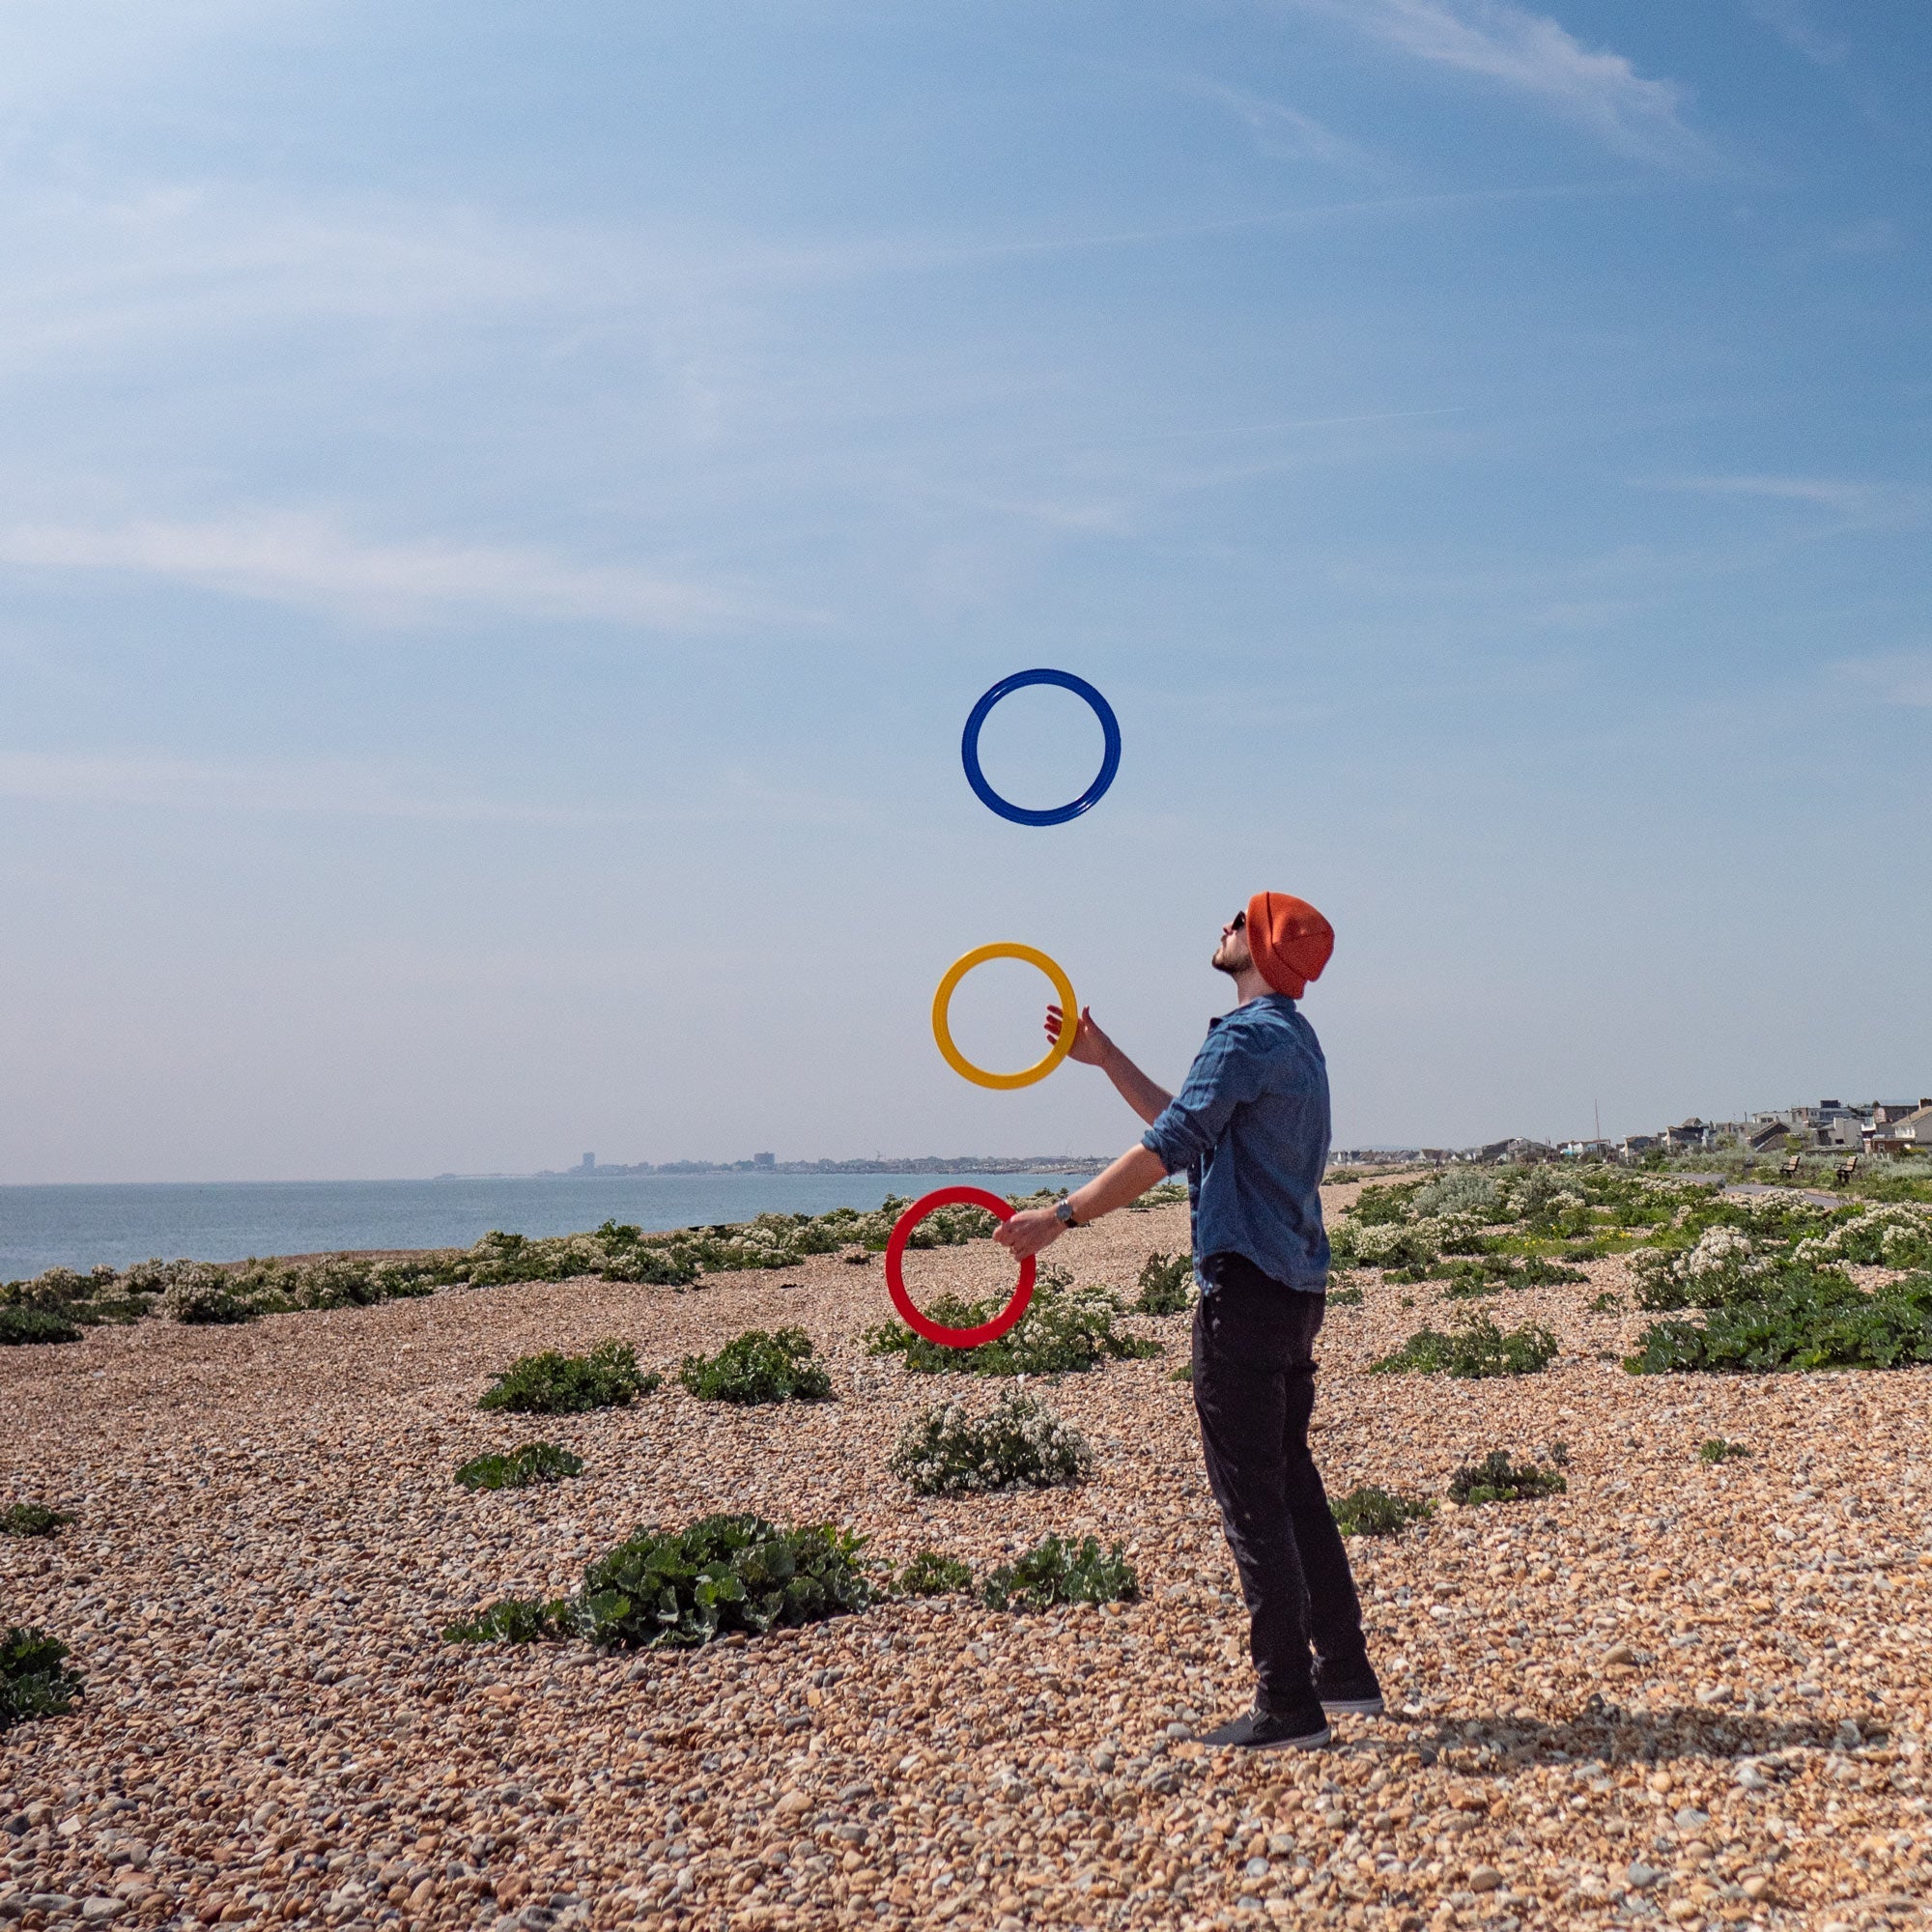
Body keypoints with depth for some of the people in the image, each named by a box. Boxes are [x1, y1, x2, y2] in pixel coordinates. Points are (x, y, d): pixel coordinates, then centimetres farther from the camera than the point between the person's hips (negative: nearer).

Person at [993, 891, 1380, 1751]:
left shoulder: (1249, 1036, -14)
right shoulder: (1291, 1039, 19)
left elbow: (1167, 1147, -20)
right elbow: (1193, 1128, 26)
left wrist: (1061, 1215, -18)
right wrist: (1105, 1059, 27)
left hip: (1247, 1289, -10)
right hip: (1294, 1290, 10)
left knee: (1252, 1497, -5)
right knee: (1291, 1483, 17)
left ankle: (1288, 1706, 0)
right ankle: (1345, 1674, 24)